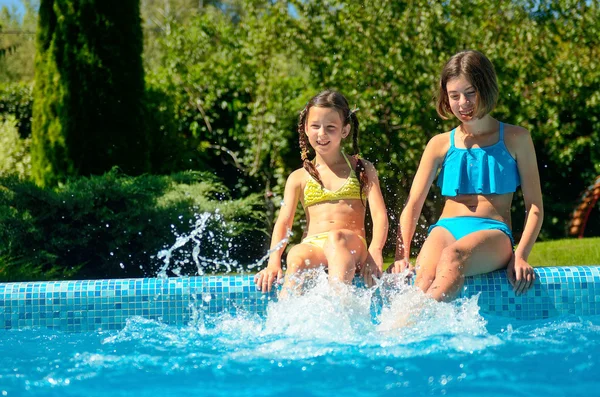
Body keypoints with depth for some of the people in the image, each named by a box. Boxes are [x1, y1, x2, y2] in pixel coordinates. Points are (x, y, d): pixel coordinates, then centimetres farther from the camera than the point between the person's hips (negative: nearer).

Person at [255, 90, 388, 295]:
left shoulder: (362, 169, 17)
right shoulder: (299, 178, 19)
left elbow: (379, 214, 5)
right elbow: (283, 221, 7)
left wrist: (375, 252, -16)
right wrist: (274, 262, -13)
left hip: (351, 246, -1)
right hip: (312, 247, 1)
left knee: (335, 239, -39)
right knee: (296, 256, -36)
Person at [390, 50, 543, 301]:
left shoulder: (515, 139, 10)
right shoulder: (441, 144, 15)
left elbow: (534, 206, 8)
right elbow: (412, 204, 10)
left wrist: (520, 256, -9)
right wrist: (402, 256, -7)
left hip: (493, 233, -3)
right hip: (446, 227, 3)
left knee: (453, 256, -39)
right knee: (424, 276, -35)